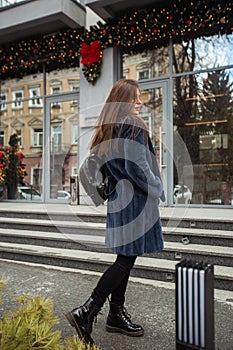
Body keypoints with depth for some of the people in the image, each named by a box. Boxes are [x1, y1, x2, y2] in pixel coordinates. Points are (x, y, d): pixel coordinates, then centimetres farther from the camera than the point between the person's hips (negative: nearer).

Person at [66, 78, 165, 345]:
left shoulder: (107, 128, 15)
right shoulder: (134, 125, -10)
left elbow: (102, 164, 18)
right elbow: (138, 166, -18)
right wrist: (157, 190, -4)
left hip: (117, 198, 9)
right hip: (136, 199, -9)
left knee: (125, 258, 13)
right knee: (126, 259, -5)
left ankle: (116, 314, 20)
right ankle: (86, 312, -6)